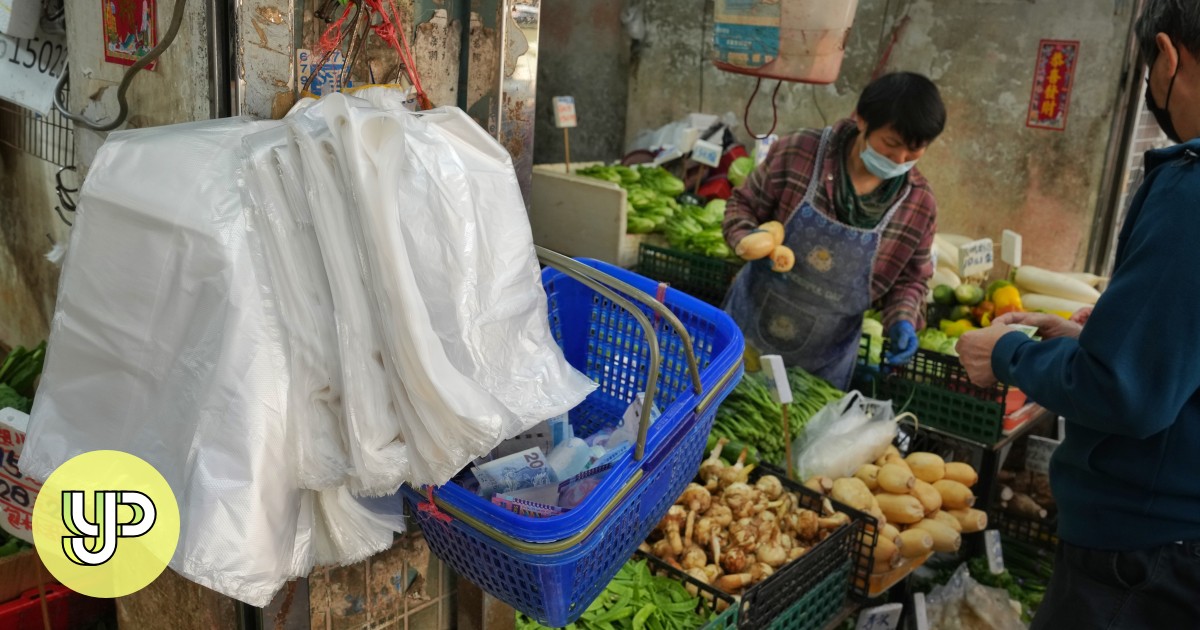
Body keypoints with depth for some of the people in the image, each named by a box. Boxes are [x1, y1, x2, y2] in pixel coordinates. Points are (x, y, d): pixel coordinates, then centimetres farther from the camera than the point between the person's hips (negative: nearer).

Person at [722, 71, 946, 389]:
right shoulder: (797, 153, -16)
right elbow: (742, 204, -3)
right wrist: (748, 240, -24)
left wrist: (903, 319, -15)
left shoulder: (919, 205, -10)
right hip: (747, 328, 0)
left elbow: (909, 279, 4)